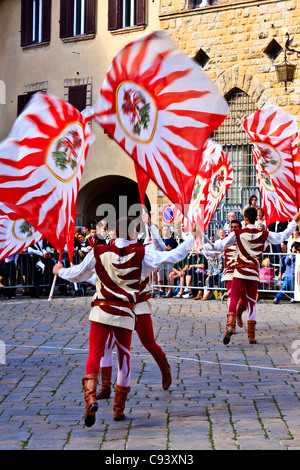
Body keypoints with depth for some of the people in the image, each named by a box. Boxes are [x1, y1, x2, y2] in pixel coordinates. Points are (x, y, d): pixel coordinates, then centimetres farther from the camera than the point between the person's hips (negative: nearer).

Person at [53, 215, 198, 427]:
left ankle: (91, 397, -27)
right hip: (126, 313, 0)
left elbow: (77, 274, 12)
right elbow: (172, 256, -2)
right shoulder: (141, 254, -1)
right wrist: (192, 238, 12)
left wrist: (60, 271, 33)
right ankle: (119, 408, 20)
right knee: (124, 357, 15)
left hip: (102, 310, 0)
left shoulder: (99, 253, 3)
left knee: (94, 354, -3)